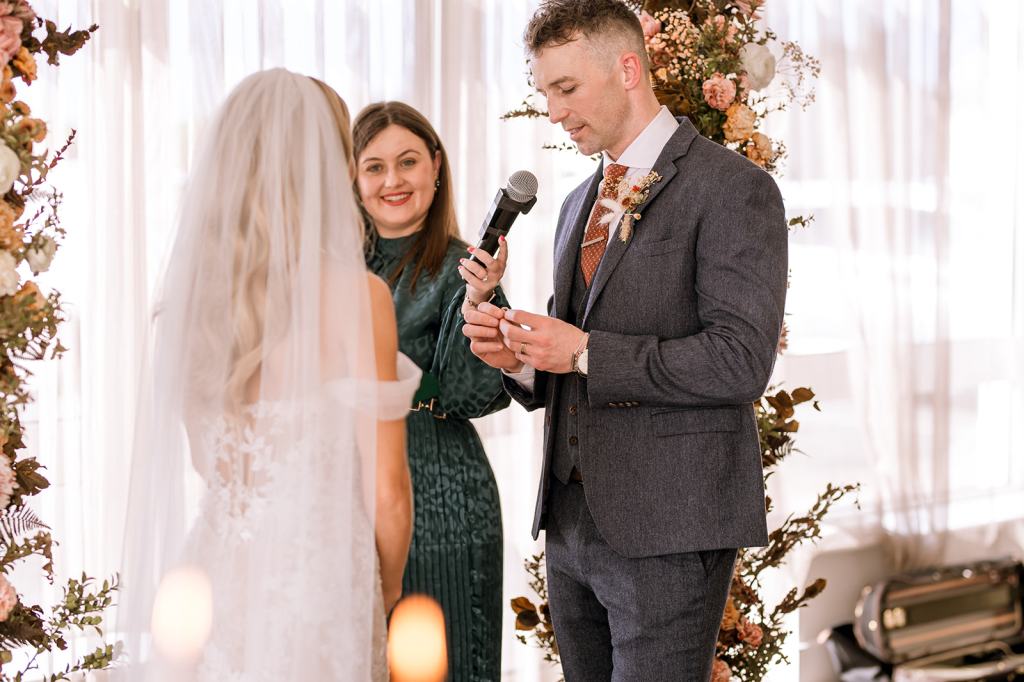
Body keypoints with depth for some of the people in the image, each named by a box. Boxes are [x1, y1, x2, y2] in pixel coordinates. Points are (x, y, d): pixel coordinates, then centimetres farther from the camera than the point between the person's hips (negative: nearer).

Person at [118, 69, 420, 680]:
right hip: (315, 581, -5)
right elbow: (386, 491, -10)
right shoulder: (354, 293, -14)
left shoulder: (193, 286, 1)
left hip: (213, 580, 5)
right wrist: (389, 585, 7)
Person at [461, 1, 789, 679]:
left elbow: (740, 360, -17)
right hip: (574, 521, 8)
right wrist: (522, 357, 1)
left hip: (668, 527, -7)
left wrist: (585, 353, -16)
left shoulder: (734, 189, -8)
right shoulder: (579, 204, 18)